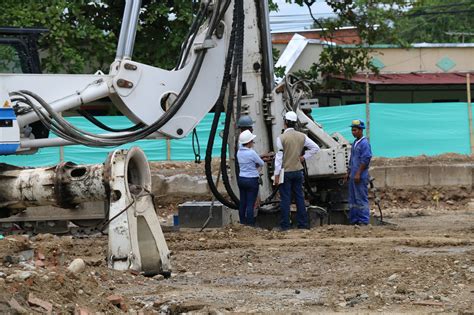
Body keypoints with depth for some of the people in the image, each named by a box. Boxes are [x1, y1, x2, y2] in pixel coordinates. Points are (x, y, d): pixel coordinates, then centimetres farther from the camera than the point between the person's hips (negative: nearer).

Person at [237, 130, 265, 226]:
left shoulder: (239, 152, 4)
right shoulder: (251, 153, -18)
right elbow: (261, 163, -5)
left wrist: (254, 165, 7)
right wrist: (256, 165, 13)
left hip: (241, 179, 7)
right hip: (251, 180, -7)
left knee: (242, 203, 11)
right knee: (250, 204, -4)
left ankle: (242, 222, 16)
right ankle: (250, 224, -2)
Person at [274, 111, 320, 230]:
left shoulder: (281, 138, -12)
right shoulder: (302, 136, 3)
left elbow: (279, 157, -12)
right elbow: (315, 147, 6)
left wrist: (277, 175, -8)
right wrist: (304, 157, 9)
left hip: (286, 172, -5)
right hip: (298, 171, 5)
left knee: (285, 199, -1)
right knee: (299, 197, 10)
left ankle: (285, 225, -1)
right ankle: (303, 224, 11)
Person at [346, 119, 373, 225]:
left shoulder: (364, 143, -11)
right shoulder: (355, 143, 17)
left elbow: (365, 160, -17)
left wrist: (358, 174, -19)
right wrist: (348, 173, 22)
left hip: (361, 177, -10)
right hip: (353, 176, 10)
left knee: (361, 199, -8)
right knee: (353, 199, 11)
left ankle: (363, 220, -6)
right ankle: (354, 220, 16)